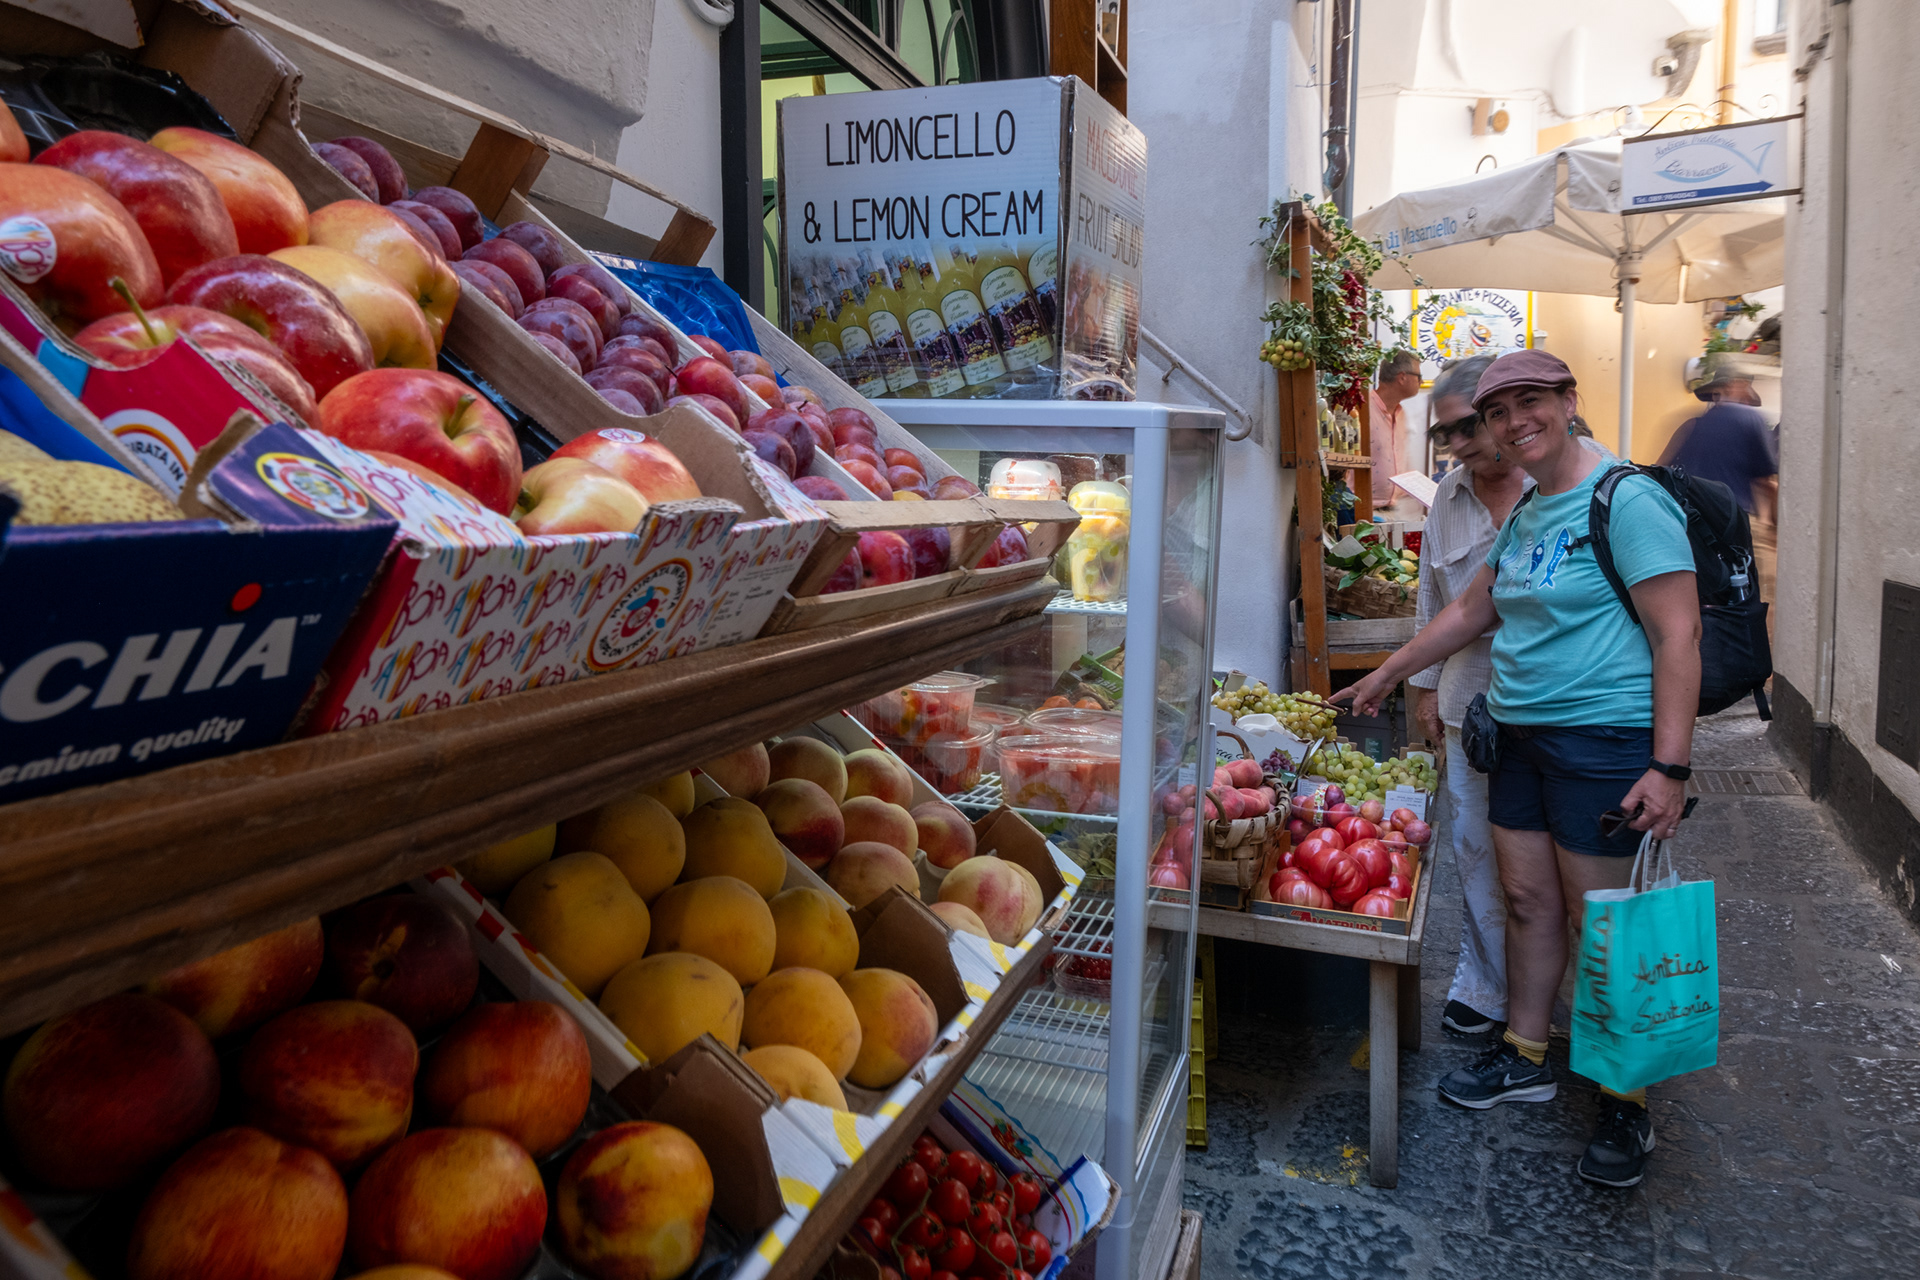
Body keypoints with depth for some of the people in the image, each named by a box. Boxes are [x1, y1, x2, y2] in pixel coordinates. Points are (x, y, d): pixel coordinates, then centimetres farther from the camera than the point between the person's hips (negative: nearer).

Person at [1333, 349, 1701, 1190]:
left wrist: (1670, 767, -21)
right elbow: (1471, 611, 24)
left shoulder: (1626, 499, -12)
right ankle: (1524, 1057, 30)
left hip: (1603, 741, -8)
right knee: (1528, 901, 14)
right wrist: (1385, 676, 27)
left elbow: (1677, 634, -16)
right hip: (1520, 735, 8)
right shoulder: (1526, 512, 14)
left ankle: (1625, 1104, 16)